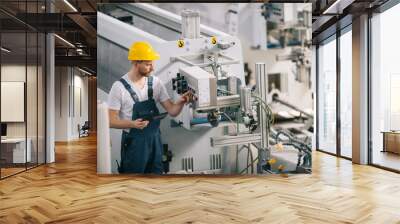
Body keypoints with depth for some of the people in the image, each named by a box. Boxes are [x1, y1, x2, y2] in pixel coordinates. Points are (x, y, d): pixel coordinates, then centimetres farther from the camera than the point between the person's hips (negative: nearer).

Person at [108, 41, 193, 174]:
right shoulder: (119, 87, -12)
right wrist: (132, 124, -29)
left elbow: (172, 111, 0)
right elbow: (111, 121, -11)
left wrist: (180, 102, -22)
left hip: (155, 140, 4)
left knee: (156, 172, 16)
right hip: (133, 143, -4)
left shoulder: (156, 82, -1)